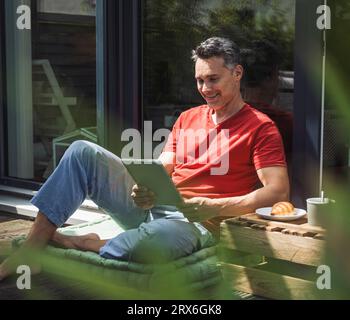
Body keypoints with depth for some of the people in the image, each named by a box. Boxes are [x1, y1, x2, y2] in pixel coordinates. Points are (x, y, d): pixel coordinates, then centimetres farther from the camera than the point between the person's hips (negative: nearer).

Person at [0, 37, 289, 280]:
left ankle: (87, 245, -15)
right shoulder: (188, 118, 20)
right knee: (83, 152, -11)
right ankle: (33, 245, -15)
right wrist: (145, 188, -9)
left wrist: (214, 207, -22)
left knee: (151, 239, -43)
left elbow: (279, 192, -12)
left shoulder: (260, 128, 0)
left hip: (196, 222, -6)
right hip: (152, 205, 6)